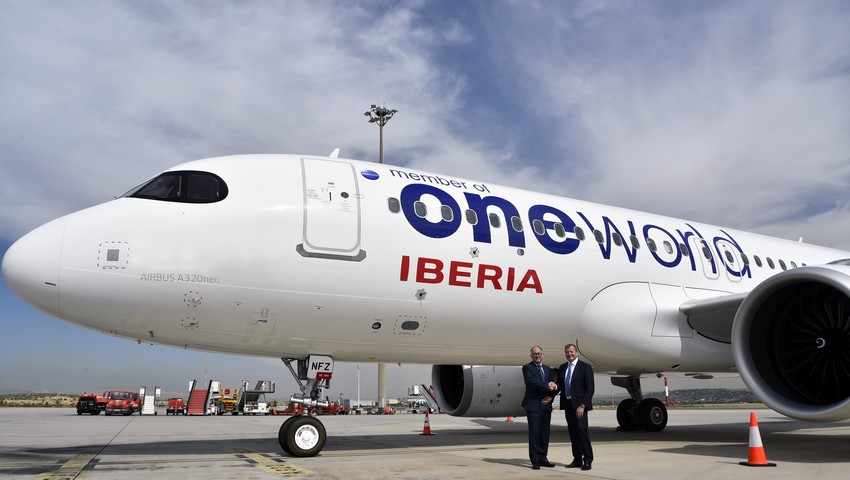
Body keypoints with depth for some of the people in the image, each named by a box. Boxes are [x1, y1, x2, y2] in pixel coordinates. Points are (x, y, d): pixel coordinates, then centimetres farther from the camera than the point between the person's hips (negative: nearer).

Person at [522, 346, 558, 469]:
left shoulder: (547, 369, 19)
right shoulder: (527, 367, -1)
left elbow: (552, 385, 15)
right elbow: (531, 382, -17)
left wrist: (551, 396, -4)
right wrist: (547, 385, -20)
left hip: (546, 405, 6)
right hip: (533, 405, -6)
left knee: (545, 433, 8)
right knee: (534, 433, -4)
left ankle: (543, 458, 16)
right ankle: (535, 460, 0)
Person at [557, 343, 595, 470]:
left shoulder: (585, 367, -4)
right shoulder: (562, 368, 13)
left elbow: (590, 389, -8)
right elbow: (560, 385, 17)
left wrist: (582, 406, -16)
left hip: (579, 405, -5)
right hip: (567, 404, 6)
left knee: (581, 429, -12)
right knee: (573, 432, 9)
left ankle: (587, 460, -4)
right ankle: (577, 460, 16)